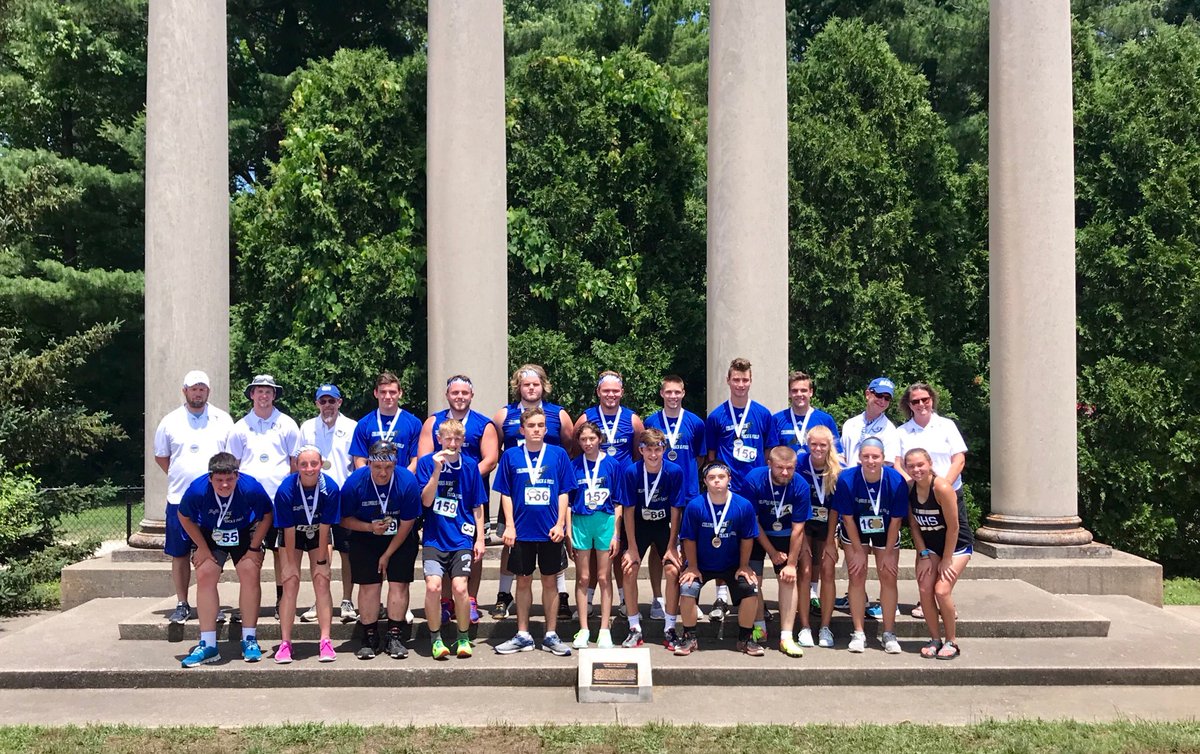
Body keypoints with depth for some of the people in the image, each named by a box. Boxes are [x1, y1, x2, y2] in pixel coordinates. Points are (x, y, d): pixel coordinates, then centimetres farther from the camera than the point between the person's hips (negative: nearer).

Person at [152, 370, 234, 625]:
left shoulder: (223, 420, 5)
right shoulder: (170, 422, 6)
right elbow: (160, 457, 15)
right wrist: (179, 477, 7)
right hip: (179, 500, 1)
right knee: (180, 555, 6)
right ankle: (182, 605, 16)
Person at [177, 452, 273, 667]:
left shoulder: (251, 488, -32)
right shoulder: (197, 490, -30)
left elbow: (266, 516, -13)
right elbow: (184, 517, -9)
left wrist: (254, 548, -13)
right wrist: (201, 547, -9)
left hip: (245, 534, -1)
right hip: (209, 536, 1)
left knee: (250, 573, -16)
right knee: (204, 576, -13)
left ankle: (250, 640, -4)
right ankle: (208, 645, -5)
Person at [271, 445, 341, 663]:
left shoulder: (330, 488, -28)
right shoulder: (286, 489, -29)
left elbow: (325, 527, -20)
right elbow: (288, 530, -21)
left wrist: (321, 560, -14)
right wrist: (292, 562, -15)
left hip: (318, 535, 1)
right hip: (292, 535, 0)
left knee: (322, 582, -7)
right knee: (290, 583, -9)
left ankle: (326, 641, -5)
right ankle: (285, 643, -3)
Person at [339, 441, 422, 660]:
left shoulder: (408, 481, -22)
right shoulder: (355, 482, -19)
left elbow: (406, 525, -13)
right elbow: (345, 519, -8)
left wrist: (387, 555, -8)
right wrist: (370, 527, -24)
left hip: (400, 540, 0)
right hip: (365, 539, 1)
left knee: (398, 583, -7)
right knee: (368, 585, -4)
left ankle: (395, 637, 2)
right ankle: (369, 638, 6)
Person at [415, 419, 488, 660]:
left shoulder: (470, 466, 2)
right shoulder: (427, 462, -1)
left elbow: (477, 506, 9)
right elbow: (426, 501, -8)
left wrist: (480, 539, 6)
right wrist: (437, 470, -17)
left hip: (462, 539, 0)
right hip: (434, 538, 0)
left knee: (460, 587, -12)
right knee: (433, 585, -16)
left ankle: (463, 638, 9)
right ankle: (435, 639, 4)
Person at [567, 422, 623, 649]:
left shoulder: (612, 464, 0)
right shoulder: (574, 466, 3)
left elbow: (618, 502, 2)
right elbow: (568, 502, 7)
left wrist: (616, 533, -3)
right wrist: (568, 531, 0)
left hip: (605, 521, -1)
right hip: (580, 522, 1)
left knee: (604, 577, 4)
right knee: (583, 577, 6)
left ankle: (604, 630, 10)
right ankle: (583, 629, 13)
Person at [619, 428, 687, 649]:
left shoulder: (674, 472, -19)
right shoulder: (631, 472, -19)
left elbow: (675, 511, -12)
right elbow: (629, 511, -13)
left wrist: (671, 547, -12)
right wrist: (632, 547, -13)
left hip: (665, 525, 0)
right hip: (638, 525, 0)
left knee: (673, 570, -15)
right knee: (629, 570, -12)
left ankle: (670, 628, 2)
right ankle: (634, 629, 2)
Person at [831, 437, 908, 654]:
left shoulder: (896, 481, -27)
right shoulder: (846, 479, -27)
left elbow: (896, 520, -15)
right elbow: (848, 518, -16)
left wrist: (888, 553, -10)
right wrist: (859, 551, -12)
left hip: (886, 532, 0)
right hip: (855, 532, 0)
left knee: (888, 577, 0)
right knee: (857, 577, -2)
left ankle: (888, 634, 11)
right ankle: (858, 634, 6)